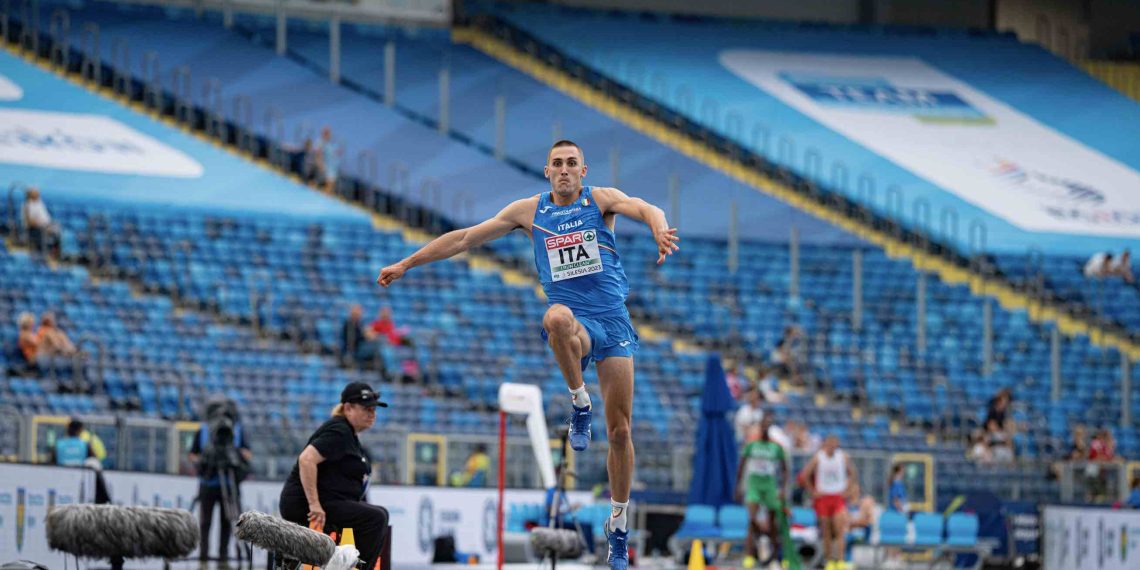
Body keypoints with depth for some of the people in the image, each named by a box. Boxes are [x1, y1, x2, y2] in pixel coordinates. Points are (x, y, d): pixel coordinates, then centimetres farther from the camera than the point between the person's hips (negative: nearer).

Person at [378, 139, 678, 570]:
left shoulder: (601, 199, 3)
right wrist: (406, 264, 12)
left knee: (619, 431, -1)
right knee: (557, 317, -40)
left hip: (614, 324, 0)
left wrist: (660, 229, -42)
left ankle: (618, 524, 14)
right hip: (574, 324, 0)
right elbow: (466, 238, 13)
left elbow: (645, 210, -17)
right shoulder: (530, 211, 9)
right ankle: (579, 406, -21)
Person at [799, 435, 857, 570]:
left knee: (840, 530, -12)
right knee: (826, 532, 4)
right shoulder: (818, 458, -4)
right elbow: (804, 476, 1)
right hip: (823, 497, 0)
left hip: (838, 497, 0)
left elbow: (852, 473, 14)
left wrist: (846, 489, 4)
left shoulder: (843, 457, 1)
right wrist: (813, 491, -1)